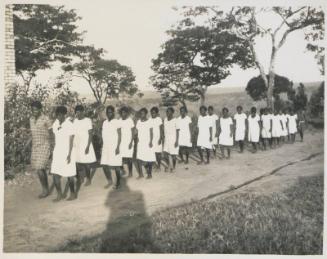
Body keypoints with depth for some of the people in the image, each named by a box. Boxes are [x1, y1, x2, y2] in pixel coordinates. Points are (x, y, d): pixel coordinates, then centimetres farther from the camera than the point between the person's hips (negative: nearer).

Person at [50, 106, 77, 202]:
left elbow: (71, 141, -12)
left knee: (69, 174, 3)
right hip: (57, 152, 6)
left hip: (67, 153, -6)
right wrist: (53, 152, 12)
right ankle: (59, 194, 13)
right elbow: (55, 139, 12)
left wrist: (69, 154, -17)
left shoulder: (69, 125, -12)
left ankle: (73, 193, 19)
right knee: (55, 174, 1)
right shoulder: (55, 124, 6)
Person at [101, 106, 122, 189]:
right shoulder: (104, 122, 12)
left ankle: (118, 182, 16)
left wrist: (118, 147, -16)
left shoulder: (117, 122, -6)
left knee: (116, 165, 0)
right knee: (104, 165, 4)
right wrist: (102, 146, 12)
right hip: (105, 147, 6)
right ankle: (109, 181, 23)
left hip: (114, 147, -5)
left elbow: (119, 135, -9)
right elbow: (103, 135, 15)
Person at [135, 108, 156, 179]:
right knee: (139, 158, -3)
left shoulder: (149, 122, -5)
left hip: (148, 143, -4)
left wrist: (151, 141, -13)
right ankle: (140, 174, 8)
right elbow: (137, 131, 10)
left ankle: (149, 174, 16)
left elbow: (151, 133, -6)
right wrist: (137, 137, -7)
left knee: (149, 159, 3)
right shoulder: (138, 122, 7)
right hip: (140, 143, 4)